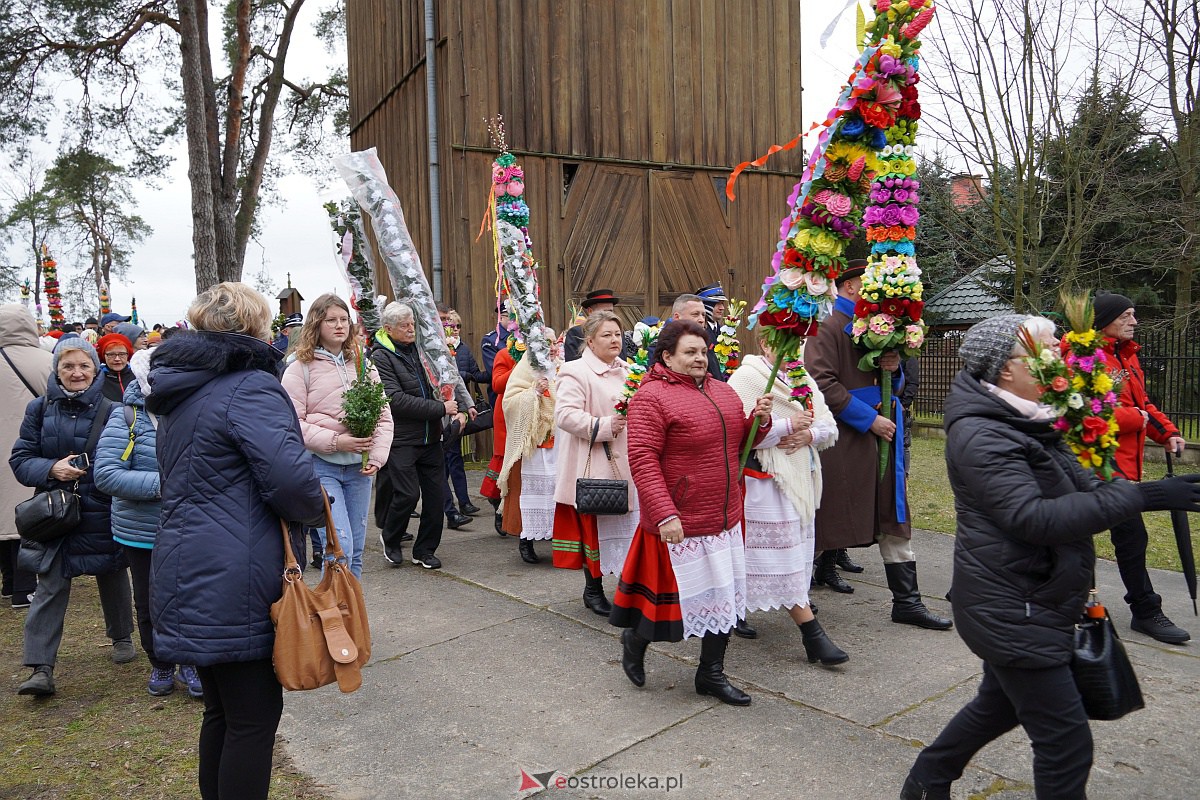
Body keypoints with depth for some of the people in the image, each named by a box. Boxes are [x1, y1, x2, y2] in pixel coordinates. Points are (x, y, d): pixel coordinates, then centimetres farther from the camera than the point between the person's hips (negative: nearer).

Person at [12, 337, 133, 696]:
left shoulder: (110, 410, -7)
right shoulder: (40, 408, -1)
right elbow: (20, 459, 0)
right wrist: (52, 468, -19)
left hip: (102, 514, -1)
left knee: (113, 579, 16)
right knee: (50, 587, -1)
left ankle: (121, 637, 37)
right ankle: (41, 669, 3)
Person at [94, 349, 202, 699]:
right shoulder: (127, 416, -10)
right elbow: (105, 474, -17)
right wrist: (161, 485, -24)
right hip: (143, 533, -1)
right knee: (150, 604, 14)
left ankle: (190, 664, 29)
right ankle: (161, 666, 36)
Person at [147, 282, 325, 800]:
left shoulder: (181, 390, 15)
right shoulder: (250, 386, -15)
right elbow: (291, 478, -24)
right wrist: (316, 511, -3)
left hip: (189, 576, 9)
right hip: (234, 583, -9)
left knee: (222, 711, 22)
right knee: (254, 716, 3)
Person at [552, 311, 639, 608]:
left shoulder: (627, 371, 15)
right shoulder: (576, 372, -9)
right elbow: (565, 414, -19)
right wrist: (603, 426, -23)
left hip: (626, 464, 7)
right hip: (595, 466, -6)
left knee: (628, 525, 11)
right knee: (596, 525, 2)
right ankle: (593, 589, 19)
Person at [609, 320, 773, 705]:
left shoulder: (722, 391, 11)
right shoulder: (651, 396, -13)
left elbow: (737, 443, 21)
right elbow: (642, 460, -19)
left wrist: (759, 420, 0)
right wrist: (664, 515, -26)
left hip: (725, 517, 7)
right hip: (679, 522, -7)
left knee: (725, 596, 13)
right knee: (679, 597, 4)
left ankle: (711, 673, 30)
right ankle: (635, 639, 34)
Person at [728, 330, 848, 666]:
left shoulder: (802, 379, 15)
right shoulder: (745, 378, -9)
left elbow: (830, 428, 11)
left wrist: (808, 434, -11)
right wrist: (788, 425, -19)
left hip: (802, 480, 9)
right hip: (765, 481, -8)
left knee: (797, 551, 13)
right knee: (782, 556, -6)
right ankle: (813, 634, -2)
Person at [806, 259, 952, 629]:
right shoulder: (827, 327, -9)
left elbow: (894, 387, 21)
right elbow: (823, 384, -19)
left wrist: (894, 369, -2)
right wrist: (868, 419, -19)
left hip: (881, 436, 7)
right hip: (842, 441, -7)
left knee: (894, 516, 7)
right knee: (831, 515, 5)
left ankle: (906, 601, 13)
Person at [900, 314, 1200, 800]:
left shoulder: (1023, 421, 10)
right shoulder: (980, 436, -22)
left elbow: (1074, 489, 14)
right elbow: (1034, 518, -31)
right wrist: (1139, 497, -33)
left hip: (1032, 603, 10)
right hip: (1011, 610, -10)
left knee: (1000, 704, 24)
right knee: (1065, 739, -3)